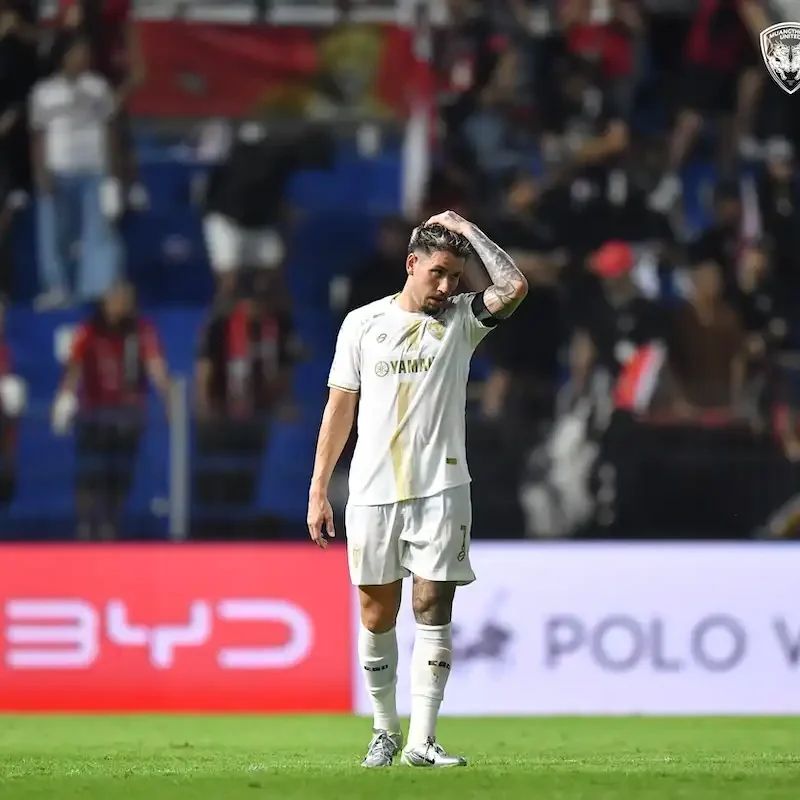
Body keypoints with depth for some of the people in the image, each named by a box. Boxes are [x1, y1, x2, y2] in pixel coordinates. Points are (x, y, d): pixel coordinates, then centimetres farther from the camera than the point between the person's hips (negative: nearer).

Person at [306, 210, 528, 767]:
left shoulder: (462, 319, 5)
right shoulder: (363, 323, 7)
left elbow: (515, 287, -14)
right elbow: (340, 407, 10)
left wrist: (466, 229, -6)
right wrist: (318, 491, 7)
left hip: (441, 489, -1)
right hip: (373, 491, 1)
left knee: (434, 610, -7)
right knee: (377, 614, 5)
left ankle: (422, 740, -7)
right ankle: (385, 730, 19)